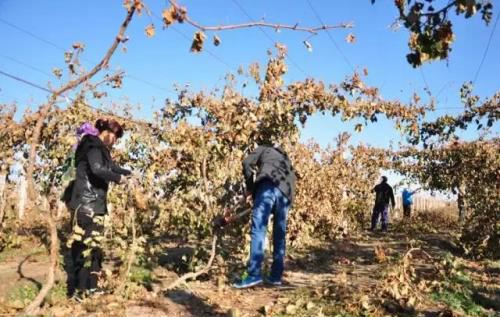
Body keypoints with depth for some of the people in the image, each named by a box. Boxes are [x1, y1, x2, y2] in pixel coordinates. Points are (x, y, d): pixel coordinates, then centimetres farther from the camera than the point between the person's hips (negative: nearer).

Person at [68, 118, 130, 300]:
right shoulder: (93, 147, -11)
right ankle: (80, 290, -6)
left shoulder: (102, 150, 20)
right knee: (83, 245, -9)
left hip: (96, 204, 10)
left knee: (94, 245, 11)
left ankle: (91, 286, 18)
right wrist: (118, 178, -14)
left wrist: (132, 173, 12)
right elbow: (97, 169, -28)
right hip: (86, 203, -10)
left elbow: (112, 168, 26)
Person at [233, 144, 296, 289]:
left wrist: (250, 187, 20)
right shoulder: (286, 159, 42)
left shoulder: (264, 149, 29)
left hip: (269, 185, -6)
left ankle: (254, 275, -21)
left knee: (258, 230, -12)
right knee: (280, 235, 11)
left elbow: (247, 163, 12)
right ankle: (276, 276, 13)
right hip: (286, 193, 6)